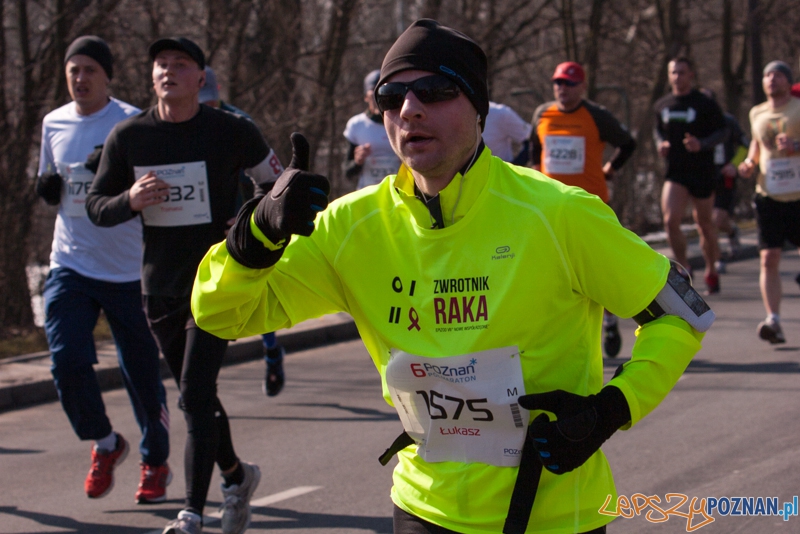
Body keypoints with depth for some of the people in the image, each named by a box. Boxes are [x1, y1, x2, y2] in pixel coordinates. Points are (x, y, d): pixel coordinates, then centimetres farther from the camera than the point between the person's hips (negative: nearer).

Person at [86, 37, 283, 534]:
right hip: (161, 284, 4)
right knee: (196, 397, 16)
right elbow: (96, 205, 6)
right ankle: (237, 475, 40)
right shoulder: (128, 137, 0)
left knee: (196, 395, -14)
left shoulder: (232, 132, -5)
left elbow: (276, 183, 11)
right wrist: (131, 201, -14)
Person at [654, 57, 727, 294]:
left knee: (704, 224, 8)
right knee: (671, 221, -15)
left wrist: (701, 144, -21)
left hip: (702, 173, -2)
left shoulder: (705, 104, -5)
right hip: (675, 173, 3)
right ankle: (683, 268, 0)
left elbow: (722, 131, -4)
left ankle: (711, 272, 26)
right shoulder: (662, 105, 7)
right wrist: (660, 143, -1)